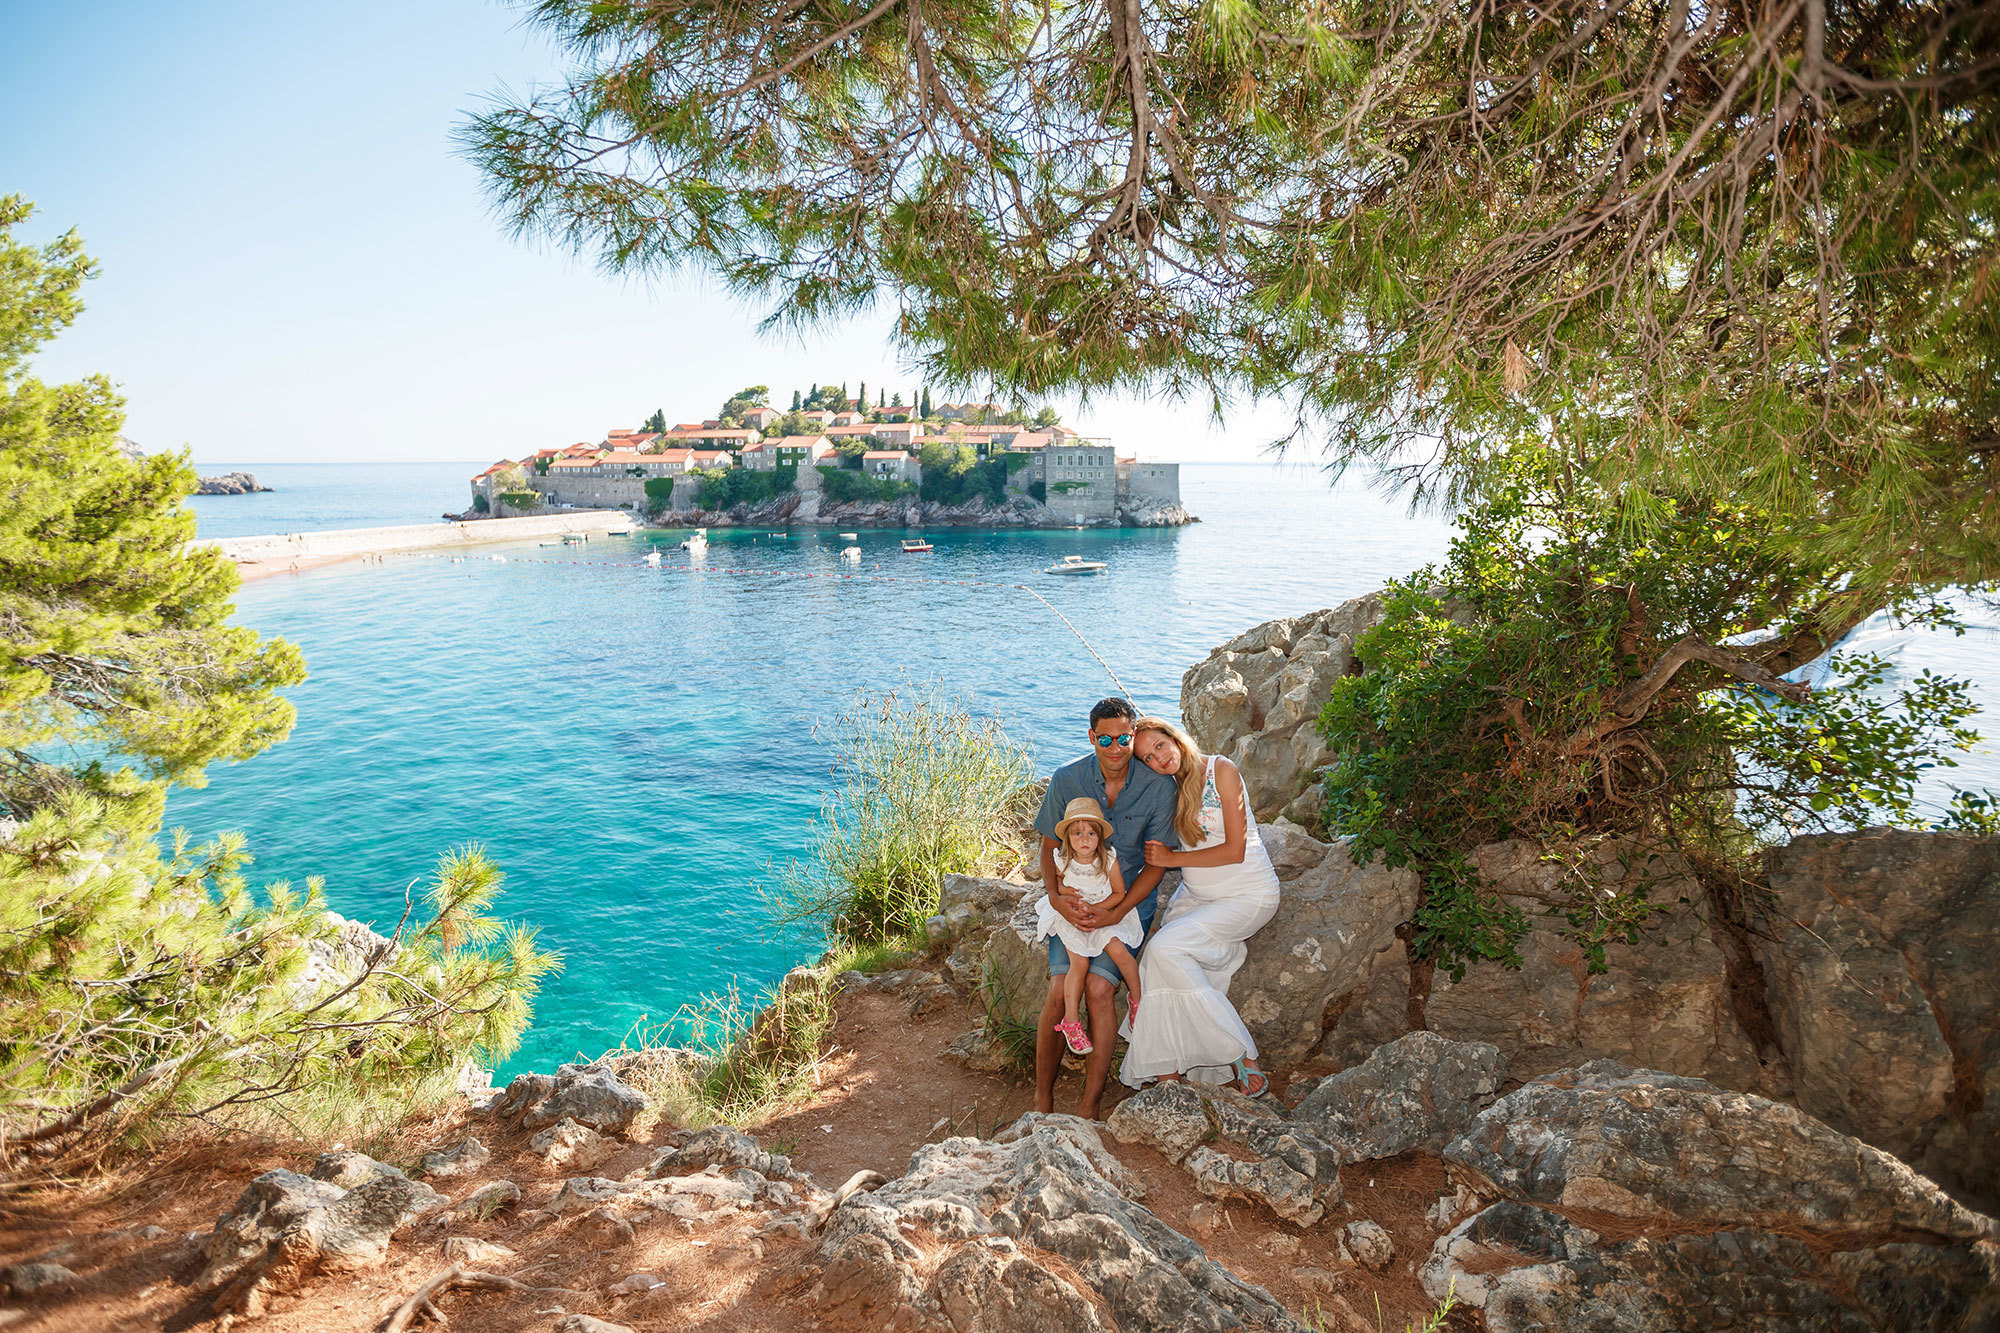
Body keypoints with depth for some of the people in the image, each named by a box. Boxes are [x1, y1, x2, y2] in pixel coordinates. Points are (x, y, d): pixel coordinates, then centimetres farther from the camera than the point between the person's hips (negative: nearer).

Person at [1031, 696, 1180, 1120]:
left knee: (1098, 987, -20)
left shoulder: (1158, 786, -13)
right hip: (1075, 898, 1)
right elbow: (1050, 847, 2)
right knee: (1060, 988, -16)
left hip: (1131, 897, -1)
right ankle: (1042, 1098, 1)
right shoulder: (1066, 779, -11)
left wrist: (1116, 911, -18)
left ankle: (1089, 1107, -7)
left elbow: (1156, 862, -7)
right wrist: (1056, 897, -16)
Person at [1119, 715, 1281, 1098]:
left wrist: (1172, 858, -13)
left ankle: (1239, 1052, -14)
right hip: (1195, 895, 6)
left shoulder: (1220, 771, -14)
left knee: (1166, 947, -25)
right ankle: (1168, 1077, -12)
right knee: (1154, 963, -17)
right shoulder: (1167, 787, 6)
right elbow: (1157, 852, 16)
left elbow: (1234, 850, -16)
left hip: (1246, 894, -6)